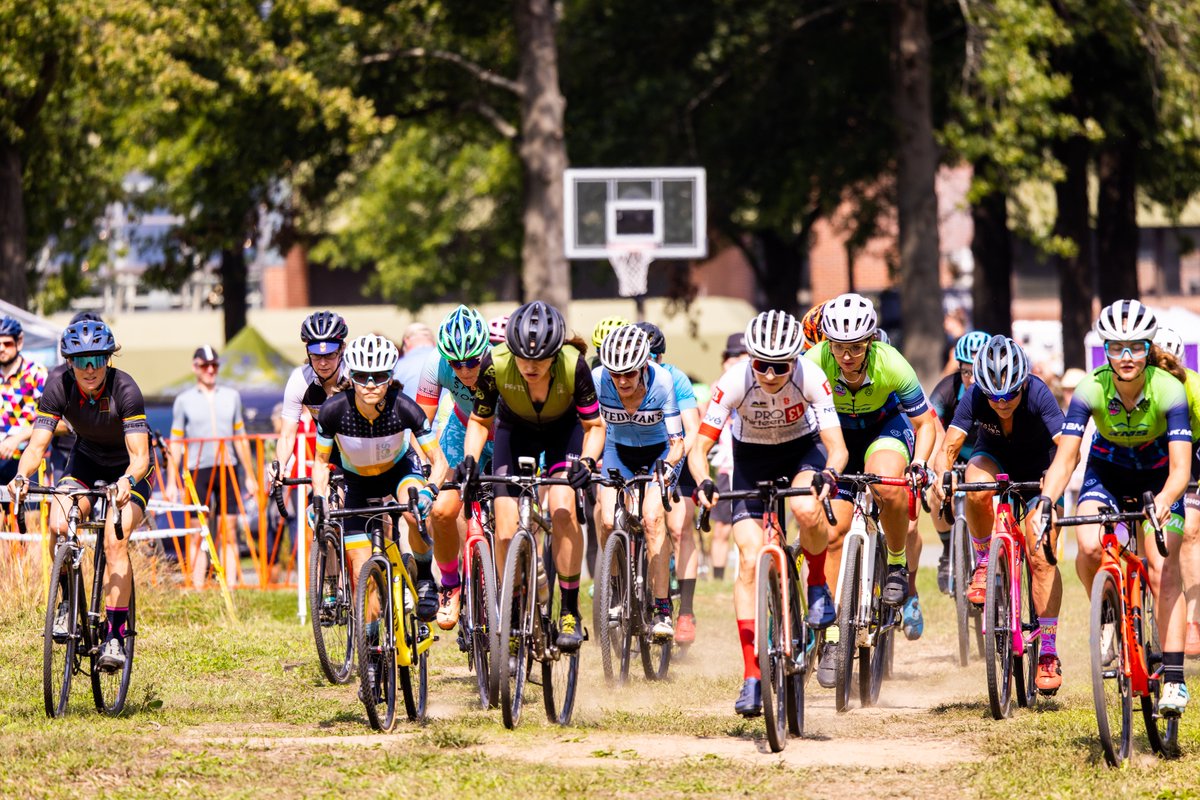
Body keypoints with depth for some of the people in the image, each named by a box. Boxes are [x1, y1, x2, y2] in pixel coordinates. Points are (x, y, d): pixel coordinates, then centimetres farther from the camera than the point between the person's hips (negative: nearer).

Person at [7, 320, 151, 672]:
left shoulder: (124, 389, -29)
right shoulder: (59, 386, -22)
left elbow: (140, 455, -35)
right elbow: (37, 445, -26)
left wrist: (128, 481, -56)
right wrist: (21, 475, -47)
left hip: (128, 472, -3)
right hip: (86, 463, 3)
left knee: (115, 541, -26)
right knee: (58, 524, -26)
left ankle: (114, 636, -21)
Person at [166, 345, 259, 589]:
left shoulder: (231, 396, 12)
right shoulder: (184, 400, 5)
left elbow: (240, 438, 17)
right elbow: (175, 443, 7)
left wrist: (250, 475, 14)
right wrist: (171, 483, 2)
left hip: (227, 469, 2)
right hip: (197, 471, -2)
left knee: (229, 533, 0)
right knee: (199, 537, -4)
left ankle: (230, 586, 1)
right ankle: (198, 589, -4)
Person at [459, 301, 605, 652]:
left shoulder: (573, 365, -33)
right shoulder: (495, 365, -30)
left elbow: (594, 425, -19)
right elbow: (480, 421, -11)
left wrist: (587, 461, -38)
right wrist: (470, 458, -28)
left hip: (563, 430, -1)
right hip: (515, 429, 1)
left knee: (562, 507, -27)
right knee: (505, 534, -13)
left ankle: (570, 613, -16)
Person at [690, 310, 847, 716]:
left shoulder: (811, 378, -29)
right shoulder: (734, 382, -29)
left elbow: (836, 446, -30)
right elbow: (700, 447, -26)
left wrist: (828, 474, -52)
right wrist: (703, 482, -47)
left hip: (803, 448, -1)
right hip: (752, 457, 1)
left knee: (806, 509, -36)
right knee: (750, 561, -13)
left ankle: (818, 586, -3)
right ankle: (751, 676, -8)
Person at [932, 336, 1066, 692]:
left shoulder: (1038, 393, -32)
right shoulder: (975, 397, -26)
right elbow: (949, 447, -29)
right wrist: (941, 474, -50)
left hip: (1037, 468, -1)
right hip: (994, 458, 1)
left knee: (1041, 558, -14)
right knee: (978, 489, -36)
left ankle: (1048, 651, -7)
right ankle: (984, 561, -11)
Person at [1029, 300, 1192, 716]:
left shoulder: (1168, 390, -29)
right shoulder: (1092, 389, -26)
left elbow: (1180, 468, -34)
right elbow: (1065, 456, -28)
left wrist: (1163, 504, -54)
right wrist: (1046, 501, -46)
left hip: (1157, 476, -1)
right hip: (1108, 469, 1)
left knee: (1164, 569, -16)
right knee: (1089, 547, -26)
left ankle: (1174, 680, -15)